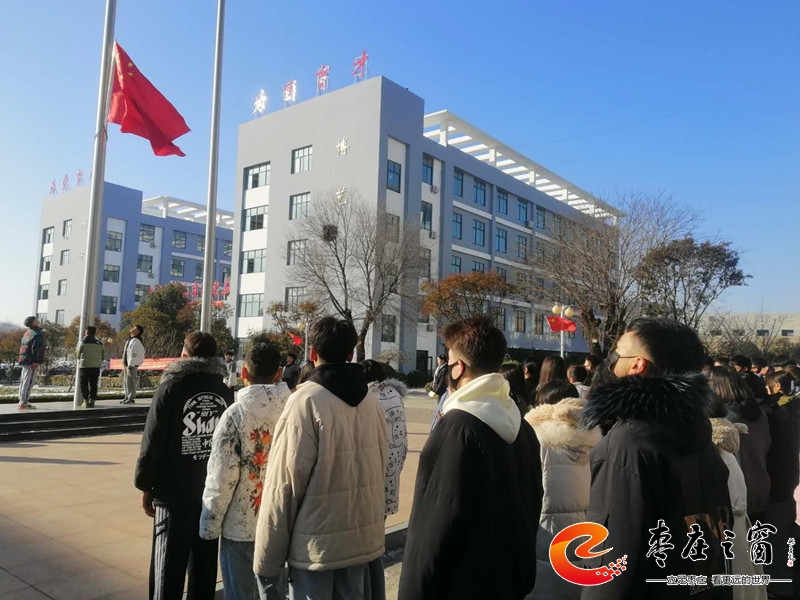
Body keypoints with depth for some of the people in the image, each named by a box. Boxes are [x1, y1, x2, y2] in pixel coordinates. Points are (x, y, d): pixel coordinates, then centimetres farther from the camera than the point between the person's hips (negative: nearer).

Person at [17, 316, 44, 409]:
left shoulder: (27, 333, 18)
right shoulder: (38, 333, -11)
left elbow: (22, 346, 19)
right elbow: (36, 348, -19)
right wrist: (37, 361, -20)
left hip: (24, 359, 9)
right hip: (31, 361, -9)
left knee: (23, 381, 14)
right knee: (28, 382, -8)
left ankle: (22, 401, 20)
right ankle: (24, 402, -9)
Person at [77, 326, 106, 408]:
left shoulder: (83, 342, -6)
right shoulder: (99, 343, 5)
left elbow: (78, 355, -2)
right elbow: (103, 357, 6)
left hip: (84, 366, -3)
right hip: (96, 366, 3)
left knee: (84, 384, 7)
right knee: (93, 384, 9)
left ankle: (86, 400, 2)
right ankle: (92, 401, 6)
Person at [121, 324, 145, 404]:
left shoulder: (136, 341, -13)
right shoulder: (130, 340, 19)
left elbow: (134, 354, -19)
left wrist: (130, 365, -22)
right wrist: (124, 365, 20)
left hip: (132, 365, -10)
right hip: (127, 365, 10)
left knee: (131, 382, -8)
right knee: (126, 382, 15)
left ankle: (131, 398, -5)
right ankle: (127, 397, 23)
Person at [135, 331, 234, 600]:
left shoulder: (171, 387, -9)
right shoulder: (225, 391, 2)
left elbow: (153, 442, -9)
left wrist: (146, 485, 1)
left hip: (174, 492, -4)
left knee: (170, 566, 4)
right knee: (204, 565, 14)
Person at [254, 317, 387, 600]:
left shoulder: (307, 400, -17)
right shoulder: (370, 399, 1)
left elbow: (284, 486, -17)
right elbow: (379, 468, 5)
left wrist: (266, 561, -9)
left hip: (316, 543, -6)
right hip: (363, 538, 6)